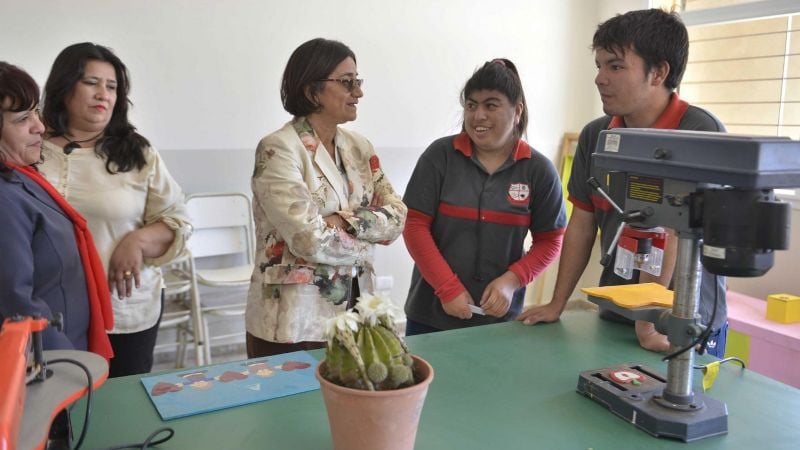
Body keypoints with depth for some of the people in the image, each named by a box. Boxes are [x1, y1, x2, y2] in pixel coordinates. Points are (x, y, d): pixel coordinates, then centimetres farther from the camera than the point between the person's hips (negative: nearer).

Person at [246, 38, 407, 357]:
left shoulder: (359, 147, 8)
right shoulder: (278, 150, -14)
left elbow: (397, 217, 0)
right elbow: (310, 240, -22)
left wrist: (343, 221, -16)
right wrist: (366, 240, -6)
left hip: (353, 310, 6)